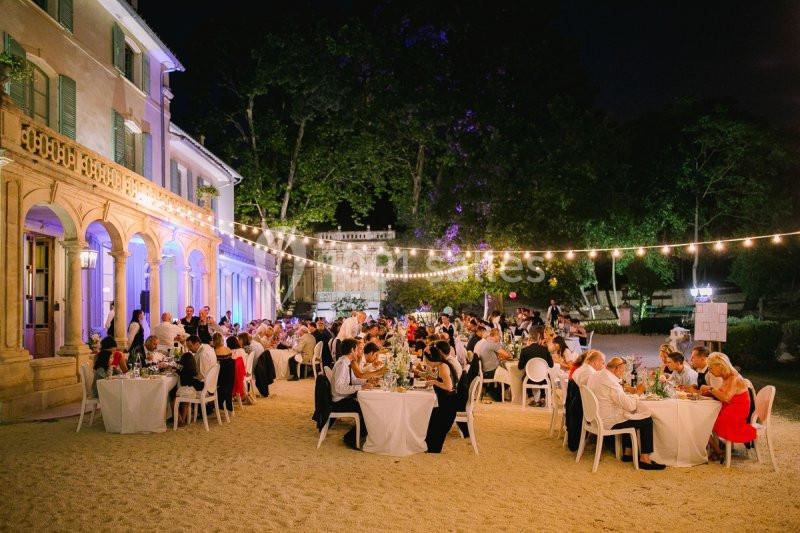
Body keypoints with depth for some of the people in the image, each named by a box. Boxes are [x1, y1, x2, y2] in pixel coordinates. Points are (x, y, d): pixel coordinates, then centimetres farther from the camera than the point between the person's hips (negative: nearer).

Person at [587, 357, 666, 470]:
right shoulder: (610, 382, -23)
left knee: (630, 417, 29)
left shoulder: (595, 376, 7)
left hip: (597, 418, 10)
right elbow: (630, 406, -22)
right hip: (608, 421, -10)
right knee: (647, 420, -2)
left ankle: (628, 452, 30)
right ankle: (644, 459, 3)